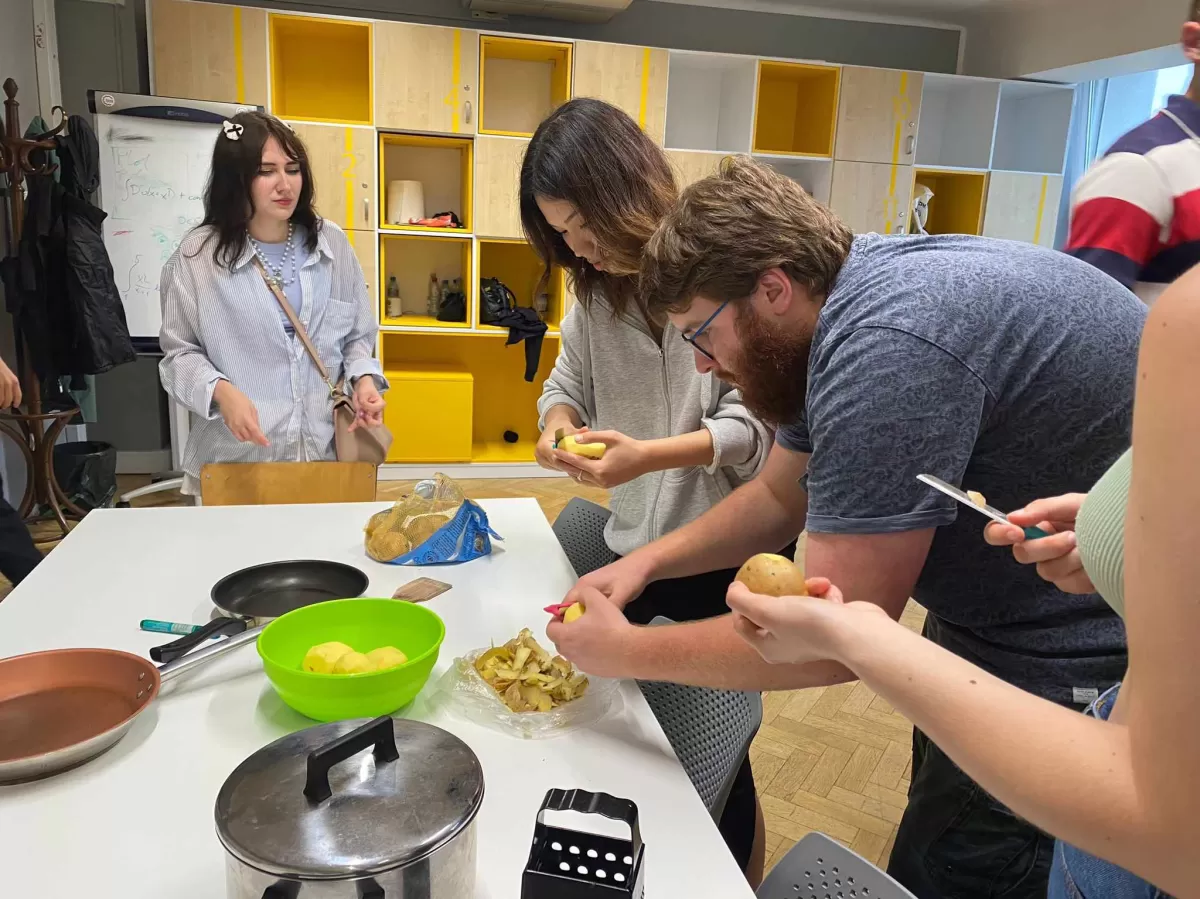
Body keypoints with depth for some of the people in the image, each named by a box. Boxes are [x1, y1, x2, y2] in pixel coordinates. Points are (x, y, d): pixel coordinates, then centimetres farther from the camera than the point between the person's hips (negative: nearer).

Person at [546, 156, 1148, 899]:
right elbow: (781, 495, 11)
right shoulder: (840, 304, 0)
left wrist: (627, 652, -16)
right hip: (993, 615, 9)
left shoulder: (888, 346, -32)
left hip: (1079, 661, -9)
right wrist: (647, 561, -1)